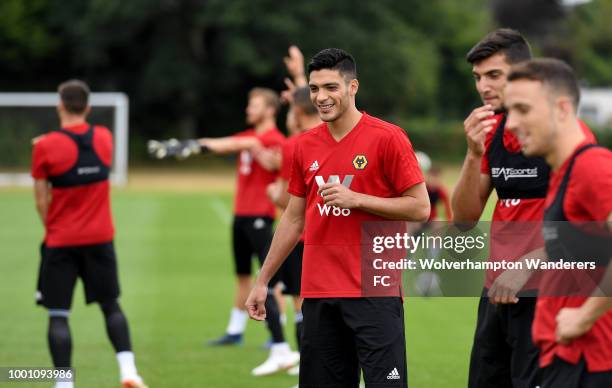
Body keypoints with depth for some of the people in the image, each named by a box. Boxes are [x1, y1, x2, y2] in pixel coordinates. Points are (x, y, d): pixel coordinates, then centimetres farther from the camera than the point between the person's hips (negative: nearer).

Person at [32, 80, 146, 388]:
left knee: (58, 315, 1)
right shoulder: (104, 138, 1)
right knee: (111, 306, 15)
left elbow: (41, 201, -7)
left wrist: (52, 229, 7)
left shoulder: (45, 147, -11)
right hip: (100, 238, 4)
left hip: (61, 241, -3)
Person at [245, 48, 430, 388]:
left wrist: (356, 199, -15)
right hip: (318, 293, 5)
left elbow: (420, 207, -7)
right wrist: (263, 281, 18)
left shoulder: (387, 137, -6)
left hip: (373, 291, -5)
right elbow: (293, 220, 18)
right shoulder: (305, 145, 10)